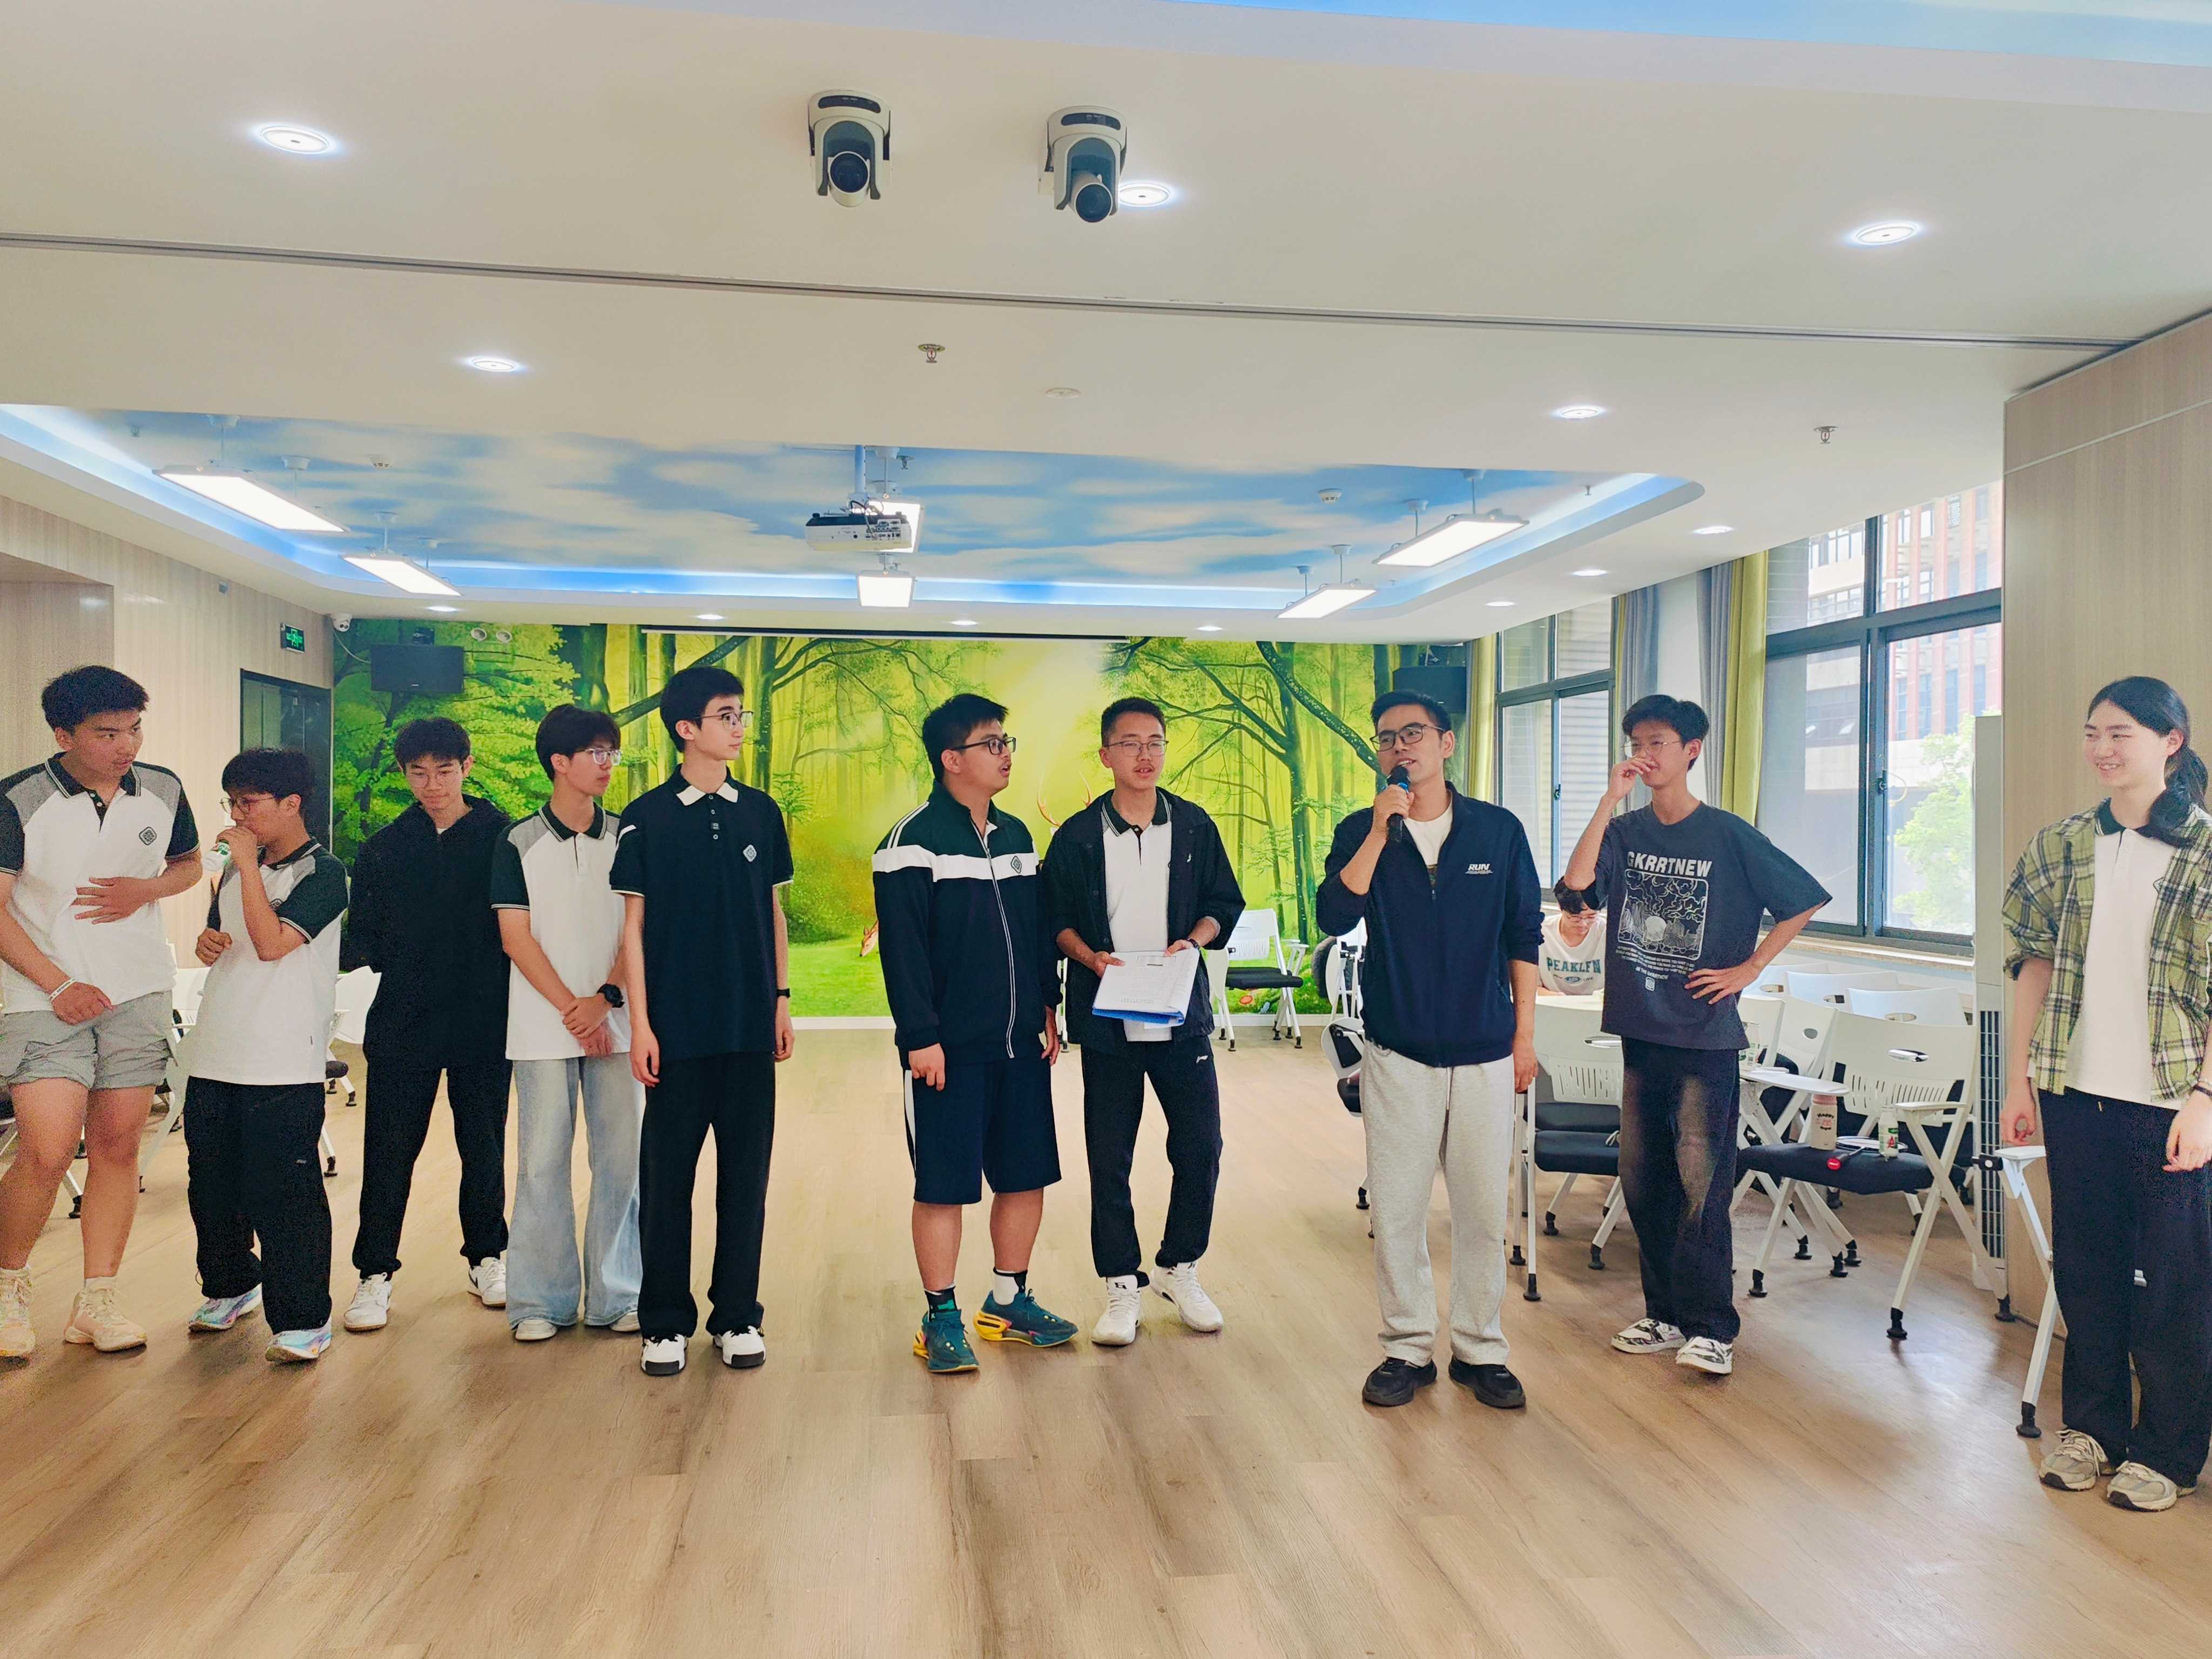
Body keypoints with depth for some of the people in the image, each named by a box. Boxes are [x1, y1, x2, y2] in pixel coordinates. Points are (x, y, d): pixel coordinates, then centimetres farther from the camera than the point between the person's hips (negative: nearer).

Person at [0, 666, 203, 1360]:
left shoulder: (163, 791, 2)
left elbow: (189, 865, 18)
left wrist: (146, 890, -5)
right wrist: (59, 985, -16)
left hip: (138, 993, 4)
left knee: (118, 1146, 6)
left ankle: (97, 1302, 17)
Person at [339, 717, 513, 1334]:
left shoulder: (504, 838, 0)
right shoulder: (384, 849, 8)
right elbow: (365, 936, 9)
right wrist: (352, 952, -12)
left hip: (483, 1021, -1)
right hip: (403, 1022, 1)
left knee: (483, 1145, 10)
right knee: (389, 1149, 2)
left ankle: (487, 1258, 26)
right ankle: (376, 1273, 14)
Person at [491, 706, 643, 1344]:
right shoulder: (519, 844, 2)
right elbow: (516, 936, -2)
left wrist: (604, 999, -10)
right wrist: (571, 1010, -9)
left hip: (614, 1023, 2)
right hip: (542, 1028, -2)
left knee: (622, 1155, 3)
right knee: (543, 1160, 2)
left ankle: (617, 1296, 14)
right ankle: (541, 1300, 14)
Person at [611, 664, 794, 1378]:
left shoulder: (760, 812, 6)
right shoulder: (646, 818, -2)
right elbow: (634, 925, -1)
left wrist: (782, 999, 8)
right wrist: (640, 1023, -5)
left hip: (750, 1025, 3)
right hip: (678, 1027, -2)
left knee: (746, 1171, 7)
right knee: (667, 1173, 4)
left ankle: (737, 1316, 20)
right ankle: (666, 1323, 17)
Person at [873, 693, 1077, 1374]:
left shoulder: (1016, 836, 12)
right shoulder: (915, 840, -9)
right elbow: (901, 945, -13)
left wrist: (1048, 1008, 12)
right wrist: (920, 1036, -16)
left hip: (1021, 1043, 7)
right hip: (950, 1047, -6)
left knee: (1026, 1174, 11)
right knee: (943, 1184, 1)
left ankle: (1009, 1299, 26)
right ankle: (941, 1317, 14)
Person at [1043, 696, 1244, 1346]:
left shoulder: (1194, 826, 3)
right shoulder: (1076, 836, 0)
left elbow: (1225, 904, 8)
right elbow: (1055, 919, 4)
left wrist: (1194, 940, -10)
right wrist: (1091, 956, -13)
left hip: (1182, 1016, 1)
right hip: (1107, 1019, -1)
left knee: (1200, 1147, 4)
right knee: (1109, 1158, 4)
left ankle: (1181, 1269, 25)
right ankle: (1122, 1286, 19)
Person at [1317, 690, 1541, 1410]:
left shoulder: (1499, 830, 2)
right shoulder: (1361, 832, 2)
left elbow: (1523, 937, 7)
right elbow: (1336, 916, -14)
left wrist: (1524, 1035, 5)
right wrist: (1380, 830, -18)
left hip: (1485, 1054, 0)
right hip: (1398, 1053, 0)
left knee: (1484, 1207, 6)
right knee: (1396, 1208, 3)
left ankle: (1480, 1350, 22)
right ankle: (1408, 1349, 19)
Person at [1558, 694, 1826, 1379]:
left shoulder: (1728, 836, -5)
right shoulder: (1624, 832, 6)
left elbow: (1803, 901, 0)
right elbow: (1577, 884, -12)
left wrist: (1748, 969, -5)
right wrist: (1612, 799, -13)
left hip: (1704, 1035, -5)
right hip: (1639, 1031, 5)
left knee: (1701, 1183, -5)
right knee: (1642, 1180, 11)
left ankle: (1710, 1327, 7)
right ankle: (1665, 1313, 24)